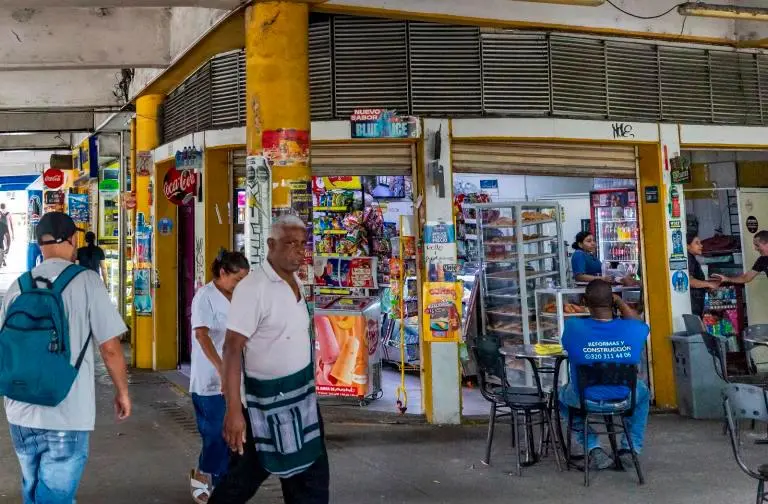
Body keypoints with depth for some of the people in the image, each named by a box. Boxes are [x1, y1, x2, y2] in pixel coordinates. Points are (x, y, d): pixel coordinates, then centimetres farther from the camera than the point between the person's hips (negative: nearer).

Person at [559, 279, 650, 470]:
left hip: (585, 400, -1)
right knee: (643, 391, 37)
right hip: (624, 397, 2)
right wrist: (619, 301, 17)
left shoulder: (573, 327, -23)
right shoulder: (633, 330, -19)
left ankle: (592, 448, 20)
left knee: (563, 394, 35)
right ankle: (631, 447, 31)